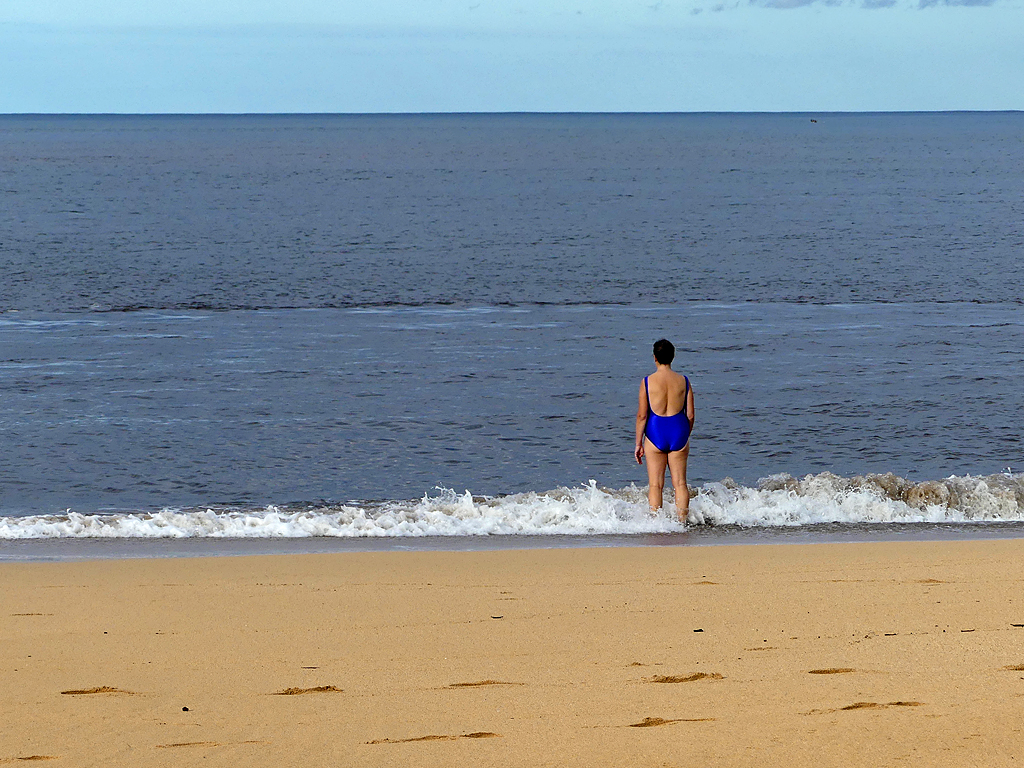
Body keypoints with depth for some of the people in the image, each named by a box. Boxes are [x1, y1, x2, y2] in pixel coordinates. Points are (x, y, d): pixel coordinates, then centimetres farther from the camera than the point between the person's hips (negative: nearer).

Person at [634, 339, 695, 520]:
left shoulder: (647, 382, -7)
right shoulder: (683, 381, -1)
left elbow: (642, 415, -6)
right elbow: (690, 415, 2)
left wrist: (638, 443, 2)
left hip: (655, 432, -2)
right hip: (678, 431, 2)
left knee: (655, 485, 4)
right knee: (680, 483, 9)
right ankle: (682, 521, 6)